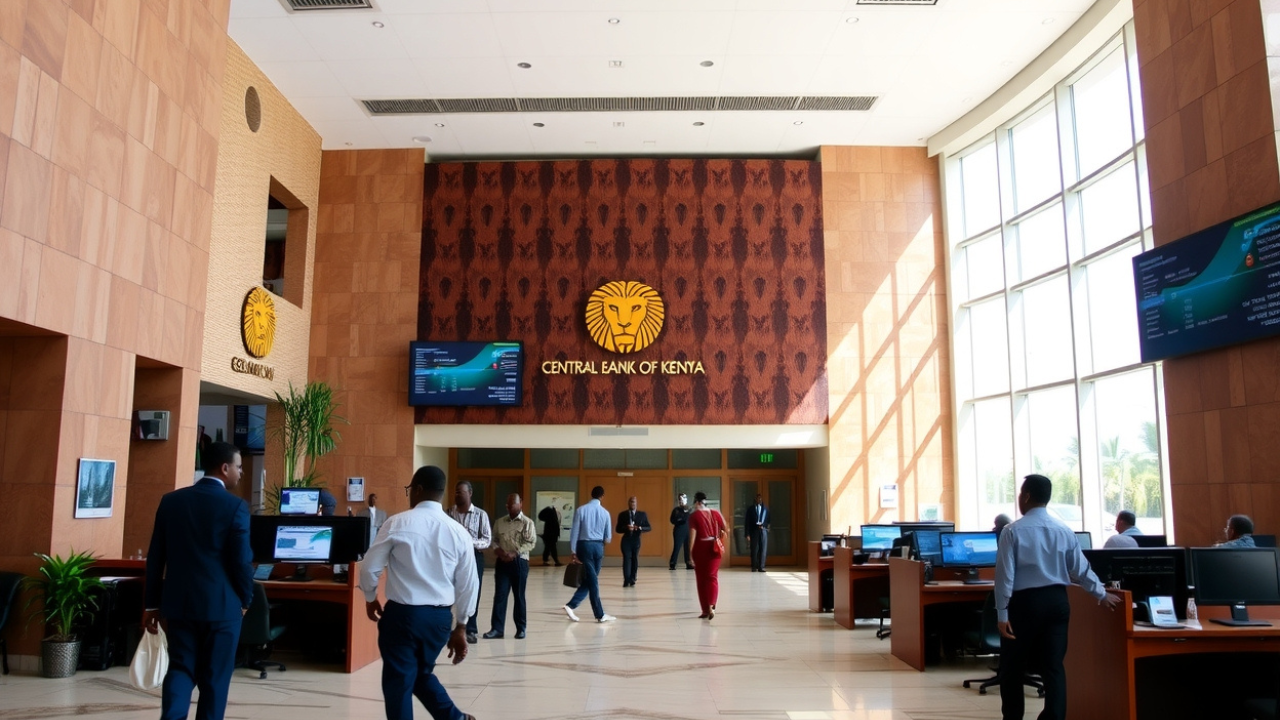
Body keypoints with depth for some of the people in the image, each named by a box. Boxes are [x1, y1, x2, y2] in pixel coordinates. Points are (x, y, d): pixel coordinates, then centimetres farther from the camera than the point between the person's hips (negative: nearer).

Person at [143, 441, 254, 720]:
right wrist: (245, 599, 5)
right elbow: (242, 560, -11)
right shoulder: (236, 506, -11)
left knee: (180, 668, 11)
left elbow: (155, 556, 5)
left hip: (178, 603, 4)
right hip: (221, 605, -4)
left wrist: (152, 603, 12)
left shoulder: (171, 501, 3)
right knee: (214, 677, 8)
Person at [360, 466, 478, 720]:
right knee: (422, 673, 26)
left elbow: (370, 567, -2)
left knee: (398, 682, 11)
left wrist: (370, 598, 18)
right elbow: (469, 585, 4)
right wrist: (460, 627, 17)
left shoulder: (397, 523, -9)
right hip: (441, 617, 4)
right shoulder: (459, 532, 0)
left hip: (402, 614, -4)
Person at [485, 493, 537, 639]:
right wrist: (499, 551, -9)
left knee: (519, 595, 4)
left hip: (519, 562, -3)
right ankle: (496, 628, 4)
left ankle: (520, 629, 13)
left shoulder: (527, 522, -2)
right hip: (502, 561, 3)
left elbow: (531, 543, -9)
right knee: (499, 594, 0)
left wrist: (514, 554, -17)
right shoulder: (499, 522, 11)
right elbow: (493, 540, 11)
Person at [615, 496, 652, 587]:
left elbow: (649, 528, 3)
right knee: (627, 559, -12)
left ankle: (632, 581, 15)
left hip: (636, 540, 1)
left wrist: (640, 528, -17)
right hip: (626, 540, -1)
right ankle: (626, 581, -14)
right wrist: (626, 528, -19)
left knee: (635, 560, 6)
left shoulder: (642, 514, 4)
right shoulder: (622, 514, 3)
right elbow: (618, 529, 2)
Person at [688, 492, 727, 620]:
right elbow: (726, 531, 3)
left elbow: (692, 535, -14)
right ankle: (711, 606, -7)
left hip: (700, 549, -3)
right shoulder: (716, 513, 3)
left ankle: (706, 609, 13)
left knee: (702, 579, 9)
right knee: (712, 577, 11)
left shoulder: (694, 515, -8)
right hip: (714, 548, 3)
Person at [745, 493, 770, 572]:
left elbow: (768, 520, 13)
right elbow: (747, 522, 1)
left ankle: (761, 567, -1)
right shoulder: (750, 509, 5)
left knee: (763, 549, -4)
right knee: (754, 550, -1)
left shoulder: (766, 509, 9)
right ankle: (754, 567, 7)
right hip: (754, 531, -1)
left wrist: (763, 525, -8)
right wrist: (748, 534, -7)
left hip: (763, 530, 1)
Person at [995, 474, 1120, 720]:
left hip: (1024, 602, -4)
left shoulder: (1013, 530, -8)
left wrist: (1002, 612, -7)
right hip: (1057, 600, 4)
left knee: (1013, 666, 10)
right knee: (1053, 666, 9)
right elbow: (1080, 569, 11)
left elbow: (1005, 573, -11)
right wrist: (1102, 595, 27)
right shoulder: (1064, 530, 5)